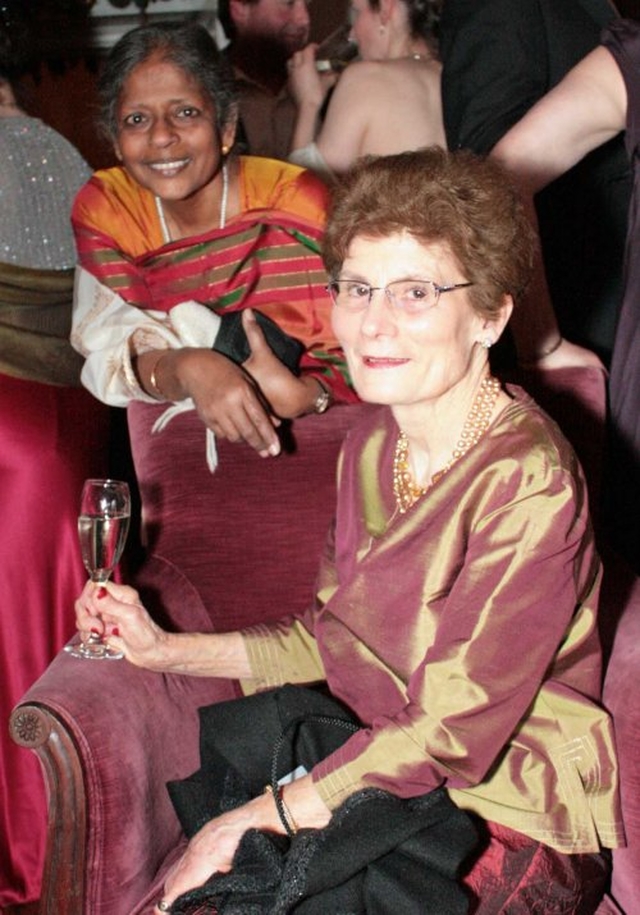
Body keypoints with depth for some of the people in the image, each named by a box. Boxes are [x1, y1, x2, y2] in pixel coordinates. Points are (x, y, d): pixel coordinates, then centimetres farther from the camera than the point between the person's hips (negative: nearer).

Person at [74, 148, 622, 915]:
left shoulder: (527, 484, -22)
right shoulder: (373, 444, 3)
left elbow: (453, 733, -22)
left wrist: (254, 821, -19)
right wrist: (165, 649, 5)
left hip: (511, 823, -6)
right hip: (379, 772, 6)